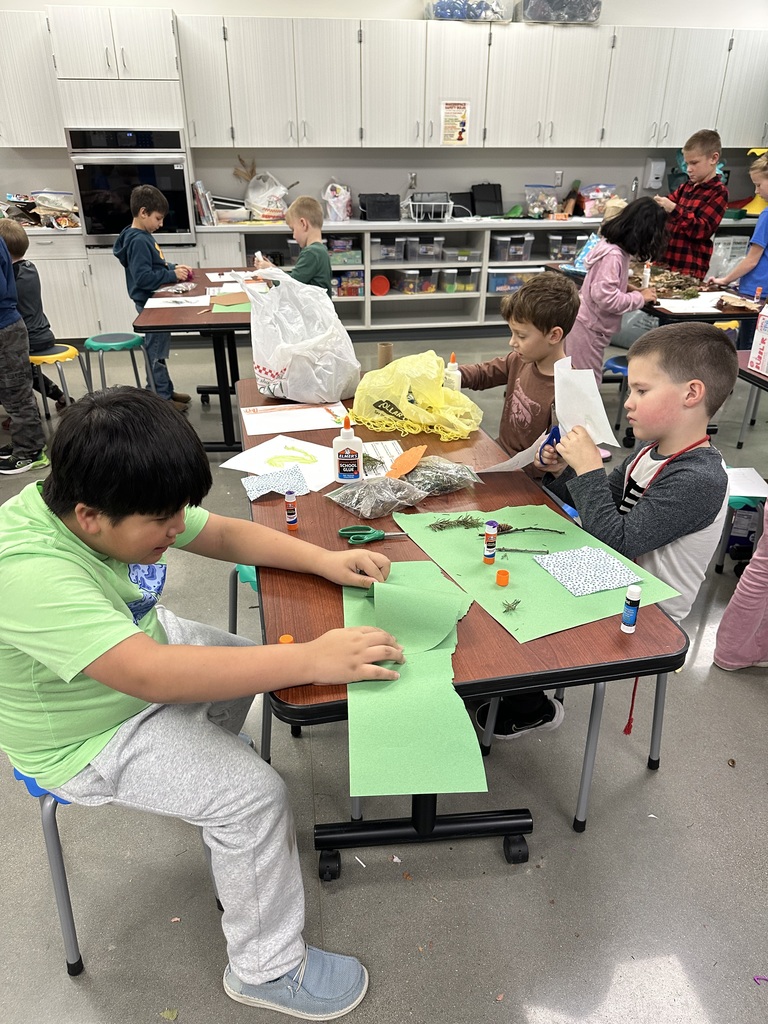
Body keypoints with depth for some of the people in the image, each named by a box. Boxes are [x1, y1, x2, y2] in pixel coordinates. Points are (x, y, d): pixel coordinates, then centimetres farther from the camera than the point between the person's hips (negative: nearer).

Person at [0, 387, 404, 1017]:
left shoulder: (123, 503, -15)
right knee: (254, 794, -16)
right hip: (88, 740, -8)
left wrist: (325, 560, -17)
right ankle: (268, 970, 8)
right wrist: (312, 659, -46)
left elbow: (225, 535, -4)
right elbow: (152, 675, -47)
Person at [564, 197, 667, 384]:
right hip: (588, 328, -9)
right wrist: (640, 297, -15)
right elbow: (606, 298, -28)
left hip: (592, 326, 9)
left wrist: (631, 289, 4)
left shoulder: (613, 247, 5)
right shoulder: (613, 255, -23)